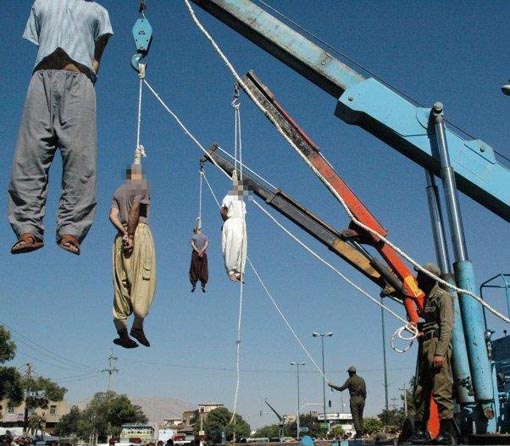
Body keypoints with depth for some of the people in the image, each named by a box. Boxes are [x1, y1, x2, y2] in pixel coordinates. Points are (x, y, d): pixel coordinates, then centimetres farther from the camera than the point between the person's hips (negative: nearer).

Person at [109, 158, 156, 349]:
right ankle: (138, 325, -14)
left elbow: (113, 215, 5)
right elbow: (135, 210, -11)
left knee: (121, 283, 3)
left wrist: (124, 233, -4)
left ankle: (121, 331, 2)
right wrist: (131, 235, -12)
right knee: (144, 280, -6)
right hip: (140, 232, -6)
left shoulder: (118, 191, 21)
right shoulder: (142, 186, 4)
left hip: (121, 236, 6)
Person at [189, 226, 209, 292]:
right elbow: (206, 244, -5)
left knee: (194, 269, 4)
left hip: (195, 254, -1)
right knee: (203, 270, 3)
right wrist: (201, 251, -14)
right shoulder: (205, 236, 9)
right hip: (203, 254, 1)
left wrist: (198, 252, -13)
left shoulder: (193, 236, 5)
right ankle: (203, 286, -3)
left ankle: (194, 285, -4)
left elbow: (192, 244, -8)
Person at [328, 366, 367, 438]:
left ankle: (358, 433, -9)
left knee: (355, 417, -3)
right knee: (360, 417, 12)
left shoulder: (350, 380, -3)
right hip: (361, 399, 5)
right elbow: (365, 392, 11)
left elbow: (341, 388, -3)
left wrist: (332, 385, 7)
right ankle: (361, 432, 7)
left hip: (354, 399, -5)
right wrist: (363, 400, 18)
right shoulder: (361, 379, 12)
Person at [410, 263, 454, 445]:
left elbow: (447, 326, -15)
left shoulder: (442, 297, -5)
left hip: (437, 344, -10)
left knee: (441, 391, -11)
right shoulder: (427, 298, 23)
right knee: (421, 391, 9)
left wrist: (440, 353, -22)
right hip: (425, 346, 10)